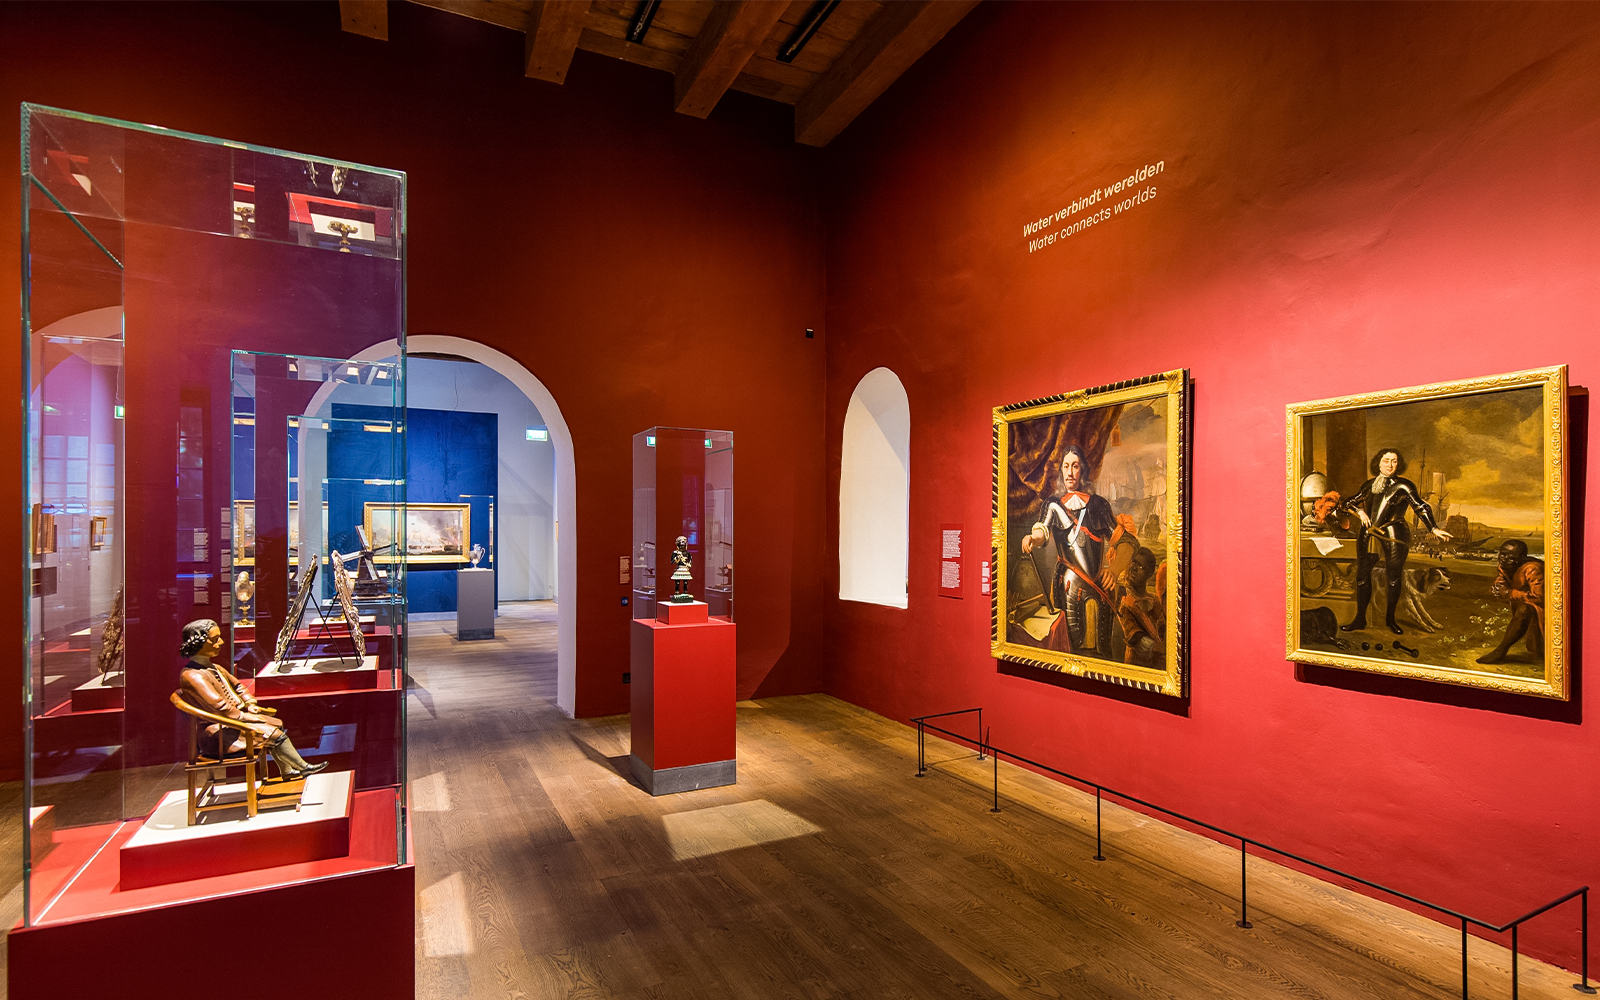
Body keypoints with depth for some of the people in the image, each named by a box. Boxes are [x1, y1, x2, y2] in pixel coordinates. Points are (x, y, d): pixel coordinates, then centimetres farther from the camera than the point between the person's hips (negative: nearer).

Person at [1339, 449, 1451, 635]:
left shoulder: (1403, 485, 1)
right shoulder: (1369, 485, 12)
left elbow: (1421, 507, -5)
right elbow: (1349, 503, 18)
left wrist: (1434, 529, -16)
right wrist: (1360, 512, -1)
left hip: (1393, 537, -3)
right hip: (1368, 537, 3)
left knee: (1394, 577, 5)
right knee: (1362, 576, 1)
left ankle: (1390, 618, 21)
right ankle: (1360, 619, 10)